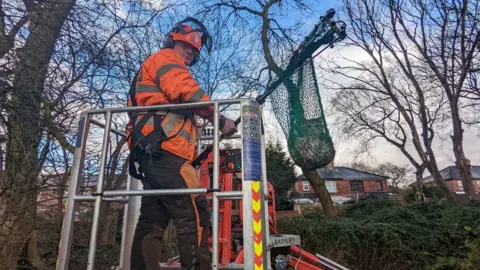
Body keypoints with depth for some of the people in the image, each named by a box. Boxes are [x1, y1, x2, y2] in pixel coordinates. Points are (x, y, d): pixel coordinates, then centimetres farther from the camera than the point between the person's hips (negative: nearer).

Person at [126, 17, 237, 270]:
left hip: (151, 155, 11)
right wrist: (221, 120, -10)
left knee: (152, 221, 8)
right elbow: (187, 91, -14)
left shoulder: (154, 69, 36)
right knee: (194, 217, -13)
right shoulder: (165, 58, 7)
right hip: (164, 153, -11)